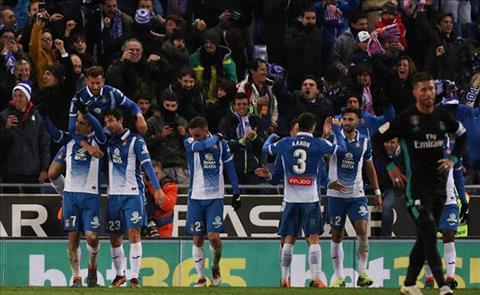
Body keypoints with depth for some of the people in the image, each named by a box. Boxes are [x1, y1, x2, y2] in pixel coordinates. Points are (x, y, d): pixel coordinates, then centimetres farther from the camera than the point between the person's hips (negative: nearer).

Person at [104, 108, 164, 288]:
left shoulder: (135, 140, -4)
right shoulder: (109, 142, 12)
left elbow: (147, 164, -9)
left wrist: (157, 188, -16)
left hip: (133, 194, -6)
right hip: (114, 195, 6)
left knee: (134, 234, -12)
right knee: (114, 238, 7)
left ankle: (134, 278, -11)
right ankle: (119, 275, 23)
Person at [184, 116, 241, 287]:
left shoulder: (221, 143, 2)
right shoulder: (189, 143, -3)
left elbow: (230, 168, 9)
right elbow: (202, 146, -25)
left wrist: (236, 193, 7)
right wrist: (215, 138, -8)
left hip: (215, 197, -1)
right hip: (196, 197, 1)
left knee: (214, 236, -12)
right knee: (197, 239, 1)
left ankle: (215, 267, 16)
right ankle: (201, 278, 10)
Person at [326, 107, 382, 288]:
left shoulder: (364, 141, 4)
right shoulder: (333, 138, -4)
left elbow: (370, 167, 16)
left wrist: (377, 192, 16)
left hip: (356, 194, 1)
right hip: (336, 195, -1)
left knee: (362, 231, -14)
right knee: (336, 237, 3)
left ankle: (362, 274, -7)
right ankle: (339, 278, 11)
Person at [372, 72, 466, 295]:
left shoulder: (443, 117, 4)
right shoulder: (406, 120, -8)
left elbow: (462, 135, 23)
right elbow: (377, 139, -2)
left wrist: (453, 159, 9)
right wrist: (390, 167, -6)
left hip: (439, 184, 5)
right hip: (415, 184, -5)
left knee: (425, 237, 10)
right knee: (428, 232, -17)